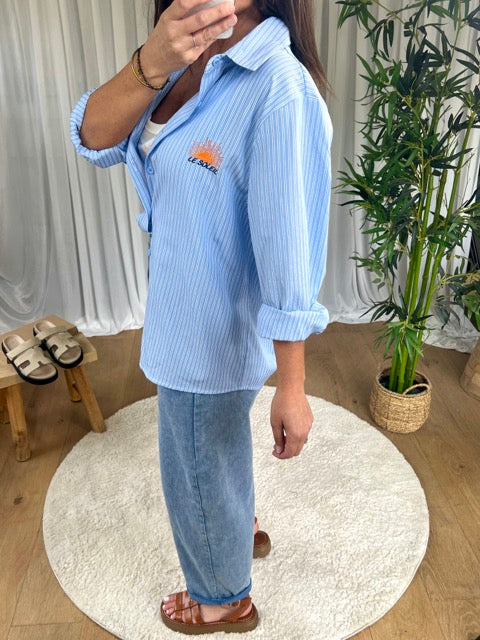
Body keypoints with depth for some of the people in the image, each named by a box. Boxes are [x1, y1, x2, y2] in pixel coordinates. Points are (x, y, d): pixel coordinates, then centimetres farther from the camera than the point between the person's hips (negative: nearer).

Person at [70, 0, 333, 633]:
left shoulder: (279, 90, -27)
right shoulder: (189, 59, -1)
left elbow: (288, 252, -26)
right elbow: (94, 138, -10)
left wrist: (292, 387, -20)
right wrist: (148, 65, -29)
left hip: (217, 334, -8)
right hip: (187, 312, 8)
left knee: (198, 474, 17)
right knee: (217, 443, 32)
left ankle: (225, 600, 50)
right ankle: (242, 522, 65)